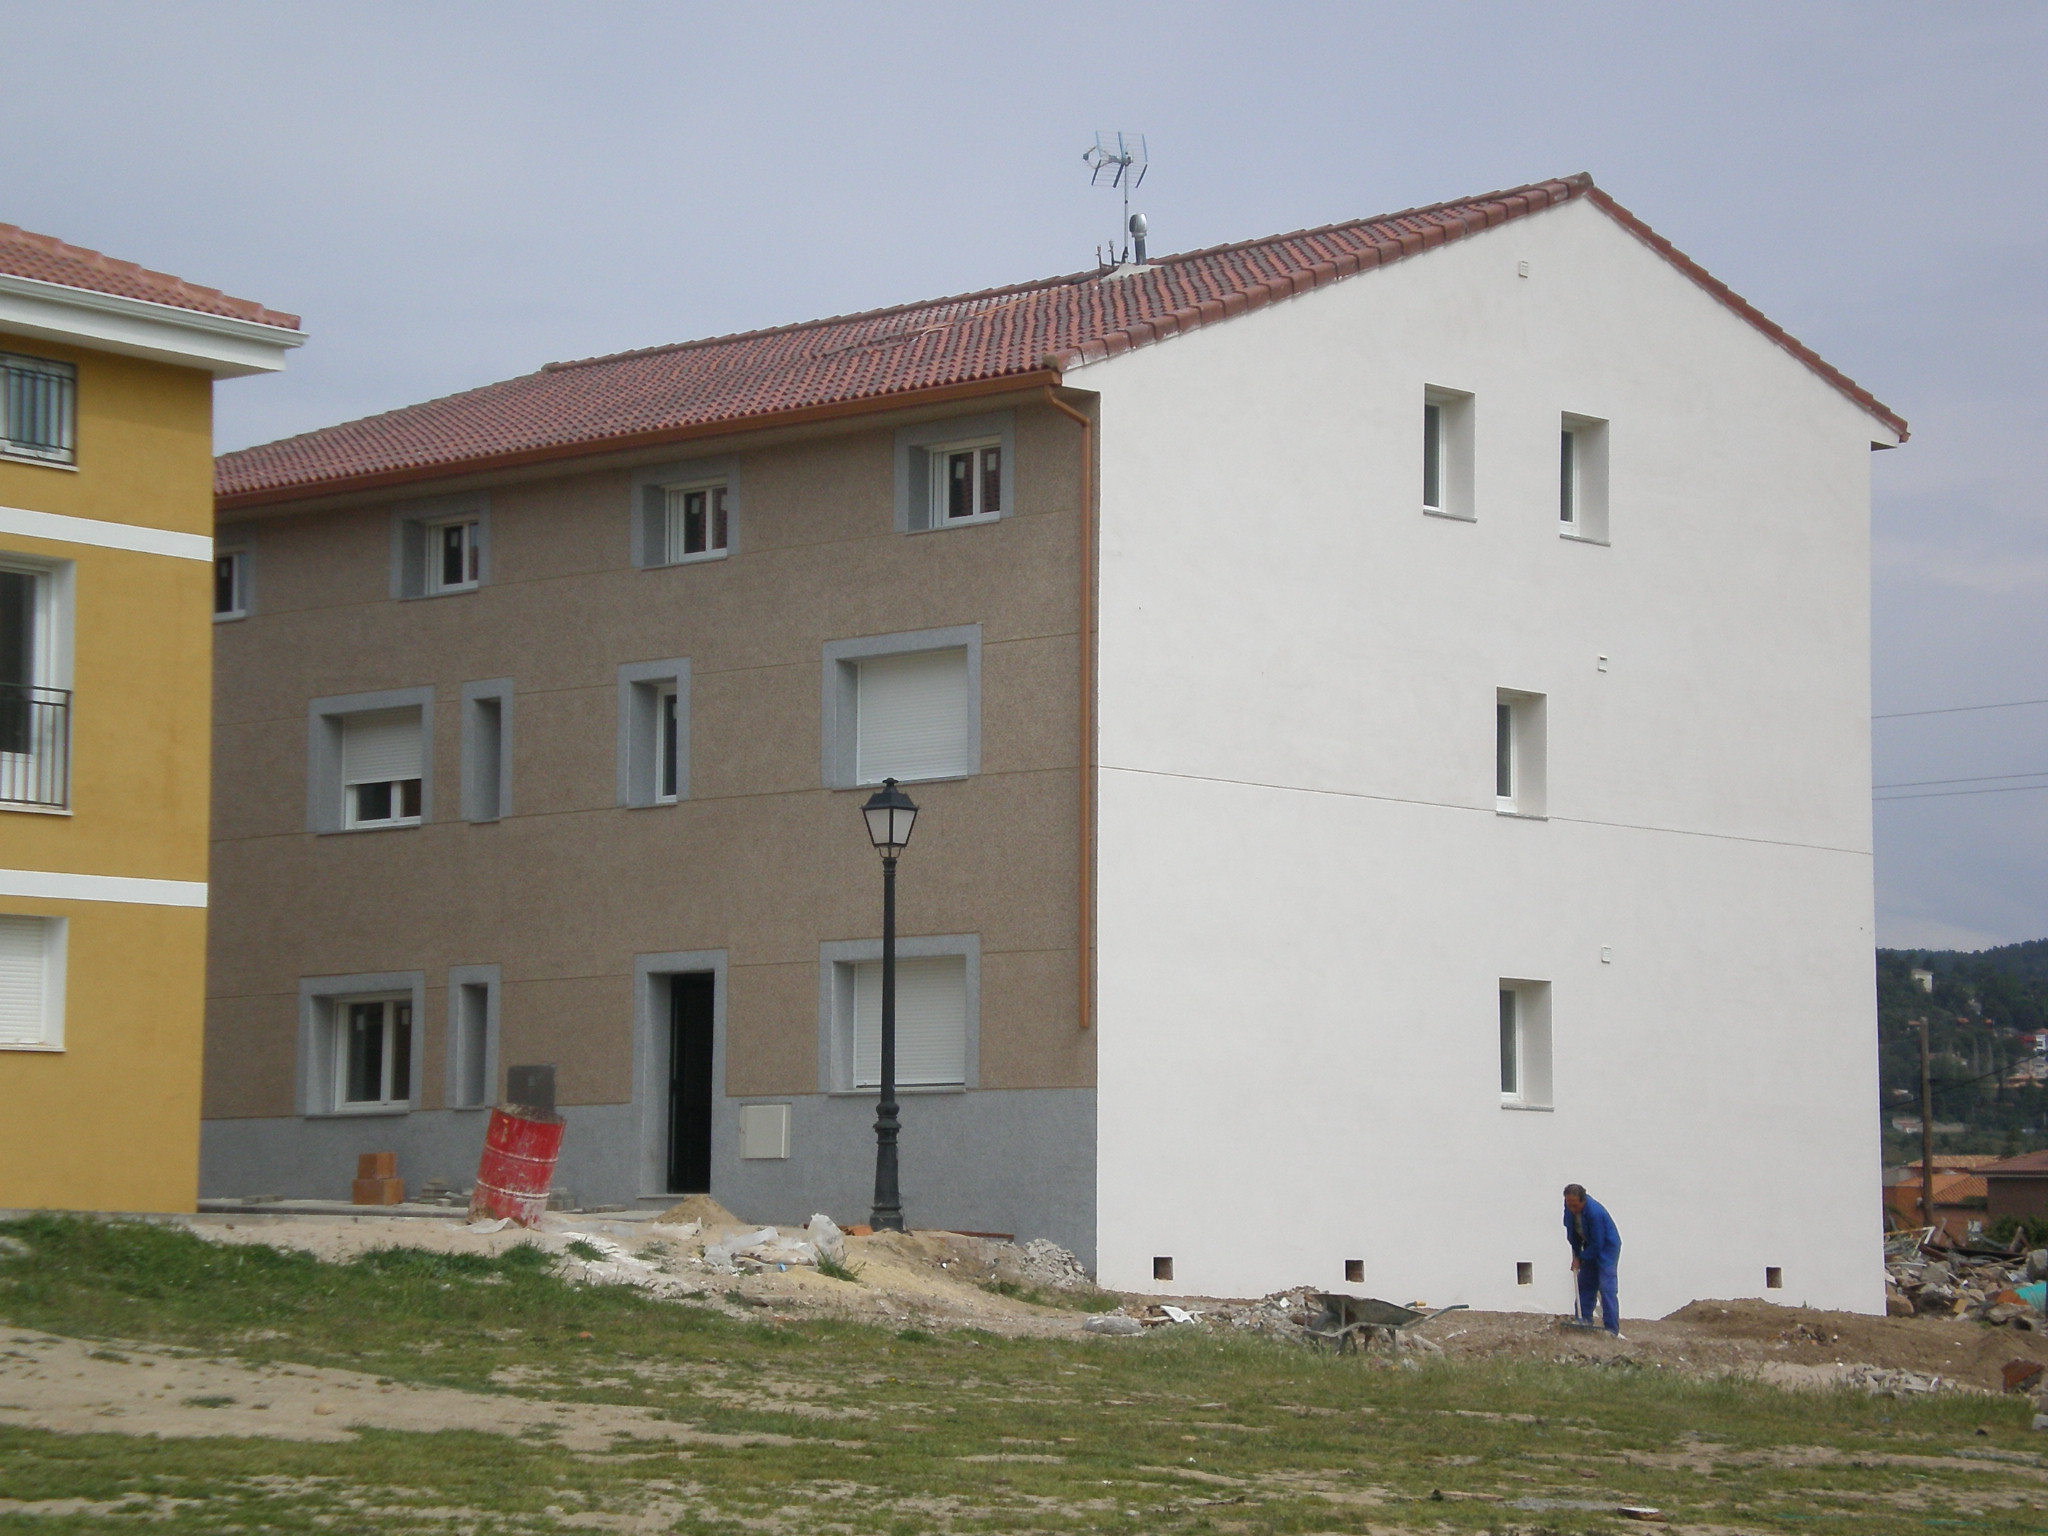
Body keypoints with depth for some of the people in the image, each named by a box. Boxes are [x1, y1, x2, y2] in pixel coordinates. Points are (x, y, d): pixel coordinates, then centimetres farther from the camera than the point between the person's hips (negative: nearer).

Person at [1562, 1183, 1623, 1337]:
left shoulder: (1595, 1212, -34)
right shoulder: (1569, 1205, -13)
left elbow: (1597, 1244, -26)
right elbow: (1571, 1229, 5)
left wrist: (1580, 1258, -15)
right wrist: (1576, 1253, 2)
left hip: (1607, 1247, -8)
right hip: (1590, 1246, 8)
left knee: (1606, 1287, -15)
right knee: (1584, 1285, 6)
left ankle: (1612, 1329, -17)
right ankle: (1584, 1323, 11)